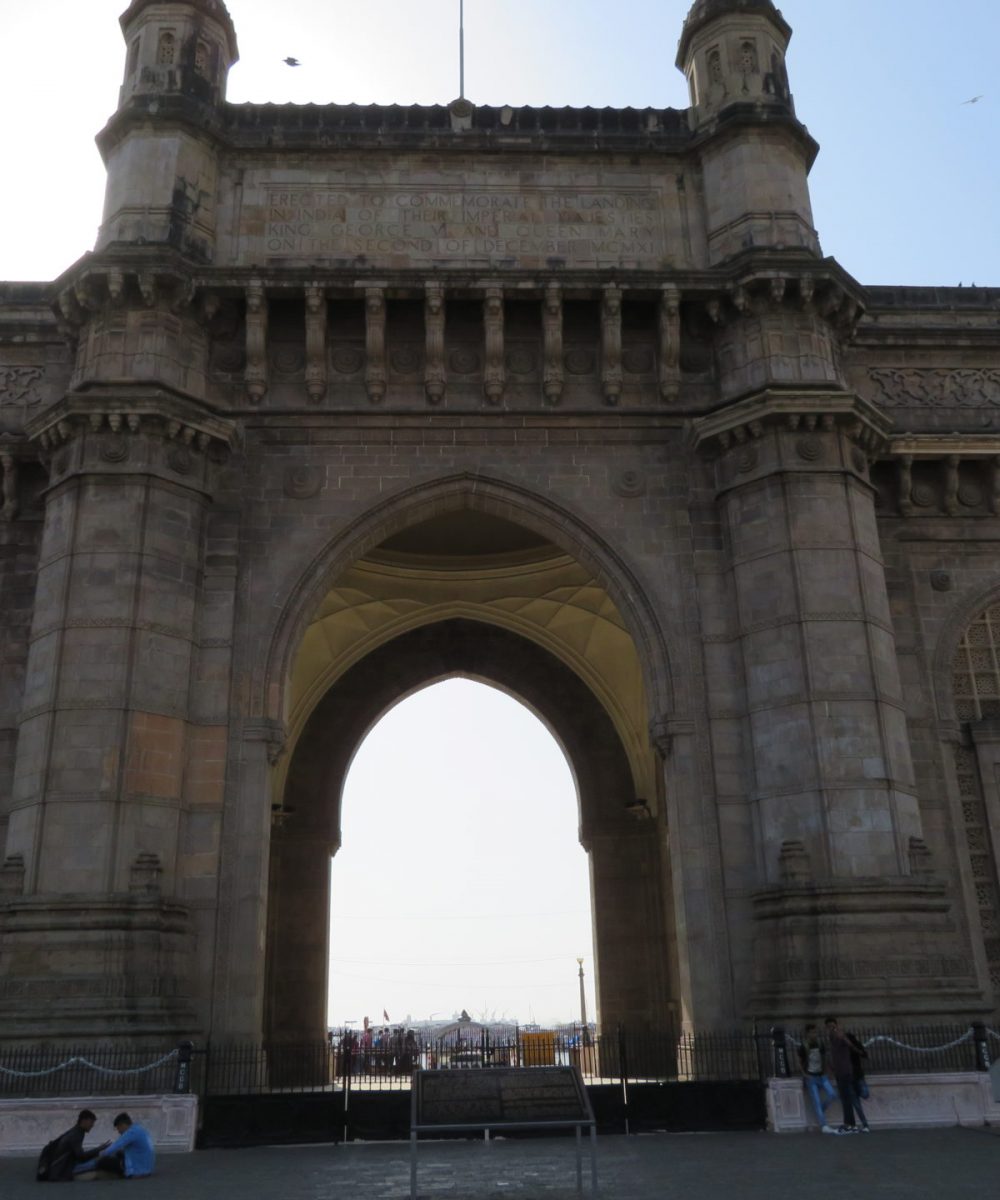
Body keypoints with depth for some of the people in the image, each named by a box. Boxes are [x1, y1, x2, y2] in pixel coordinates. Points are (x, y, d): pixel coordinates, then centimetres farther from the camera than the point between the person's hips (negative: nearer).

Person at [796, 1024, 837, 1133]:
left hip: (821, 1075, 4)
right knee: (817, 1102, -10)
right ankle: (824, 1125, -10)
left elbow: (824, 1058, 13)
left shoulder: (821, 1044, 1)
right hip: (810, 1077, -4)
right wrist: (805, 1074, -8)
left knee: (833, 1095, -10)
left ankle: (820, 1111, 13)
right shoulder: (803, 1046, -10)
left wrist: (825, 1071, 6)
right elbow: (800, 1062, 1)